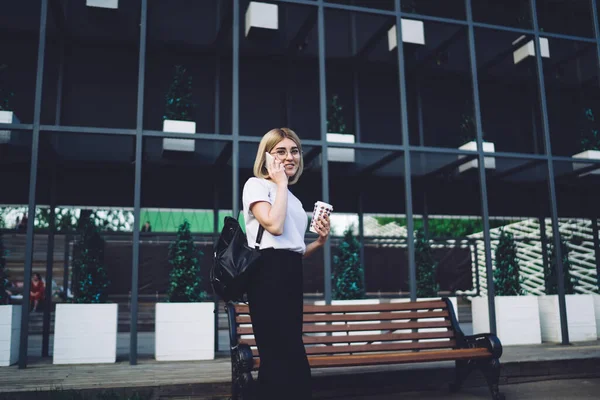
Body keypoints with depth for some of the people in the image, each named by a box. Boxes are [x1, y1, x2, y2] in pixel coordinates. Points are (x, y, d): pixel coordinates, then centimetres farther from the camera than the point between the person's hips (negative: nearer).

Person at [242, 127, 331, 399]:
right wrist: (281, 183, -6)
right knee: (294, 364, -13)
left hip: (292, 276, 8)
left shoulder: (294, 199, 23)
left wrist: (319, 242, 5)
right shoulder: (256, 185, 1)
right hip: (268, 275, -8)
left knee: (277, 362, 9)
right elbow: (274, 226, -18)